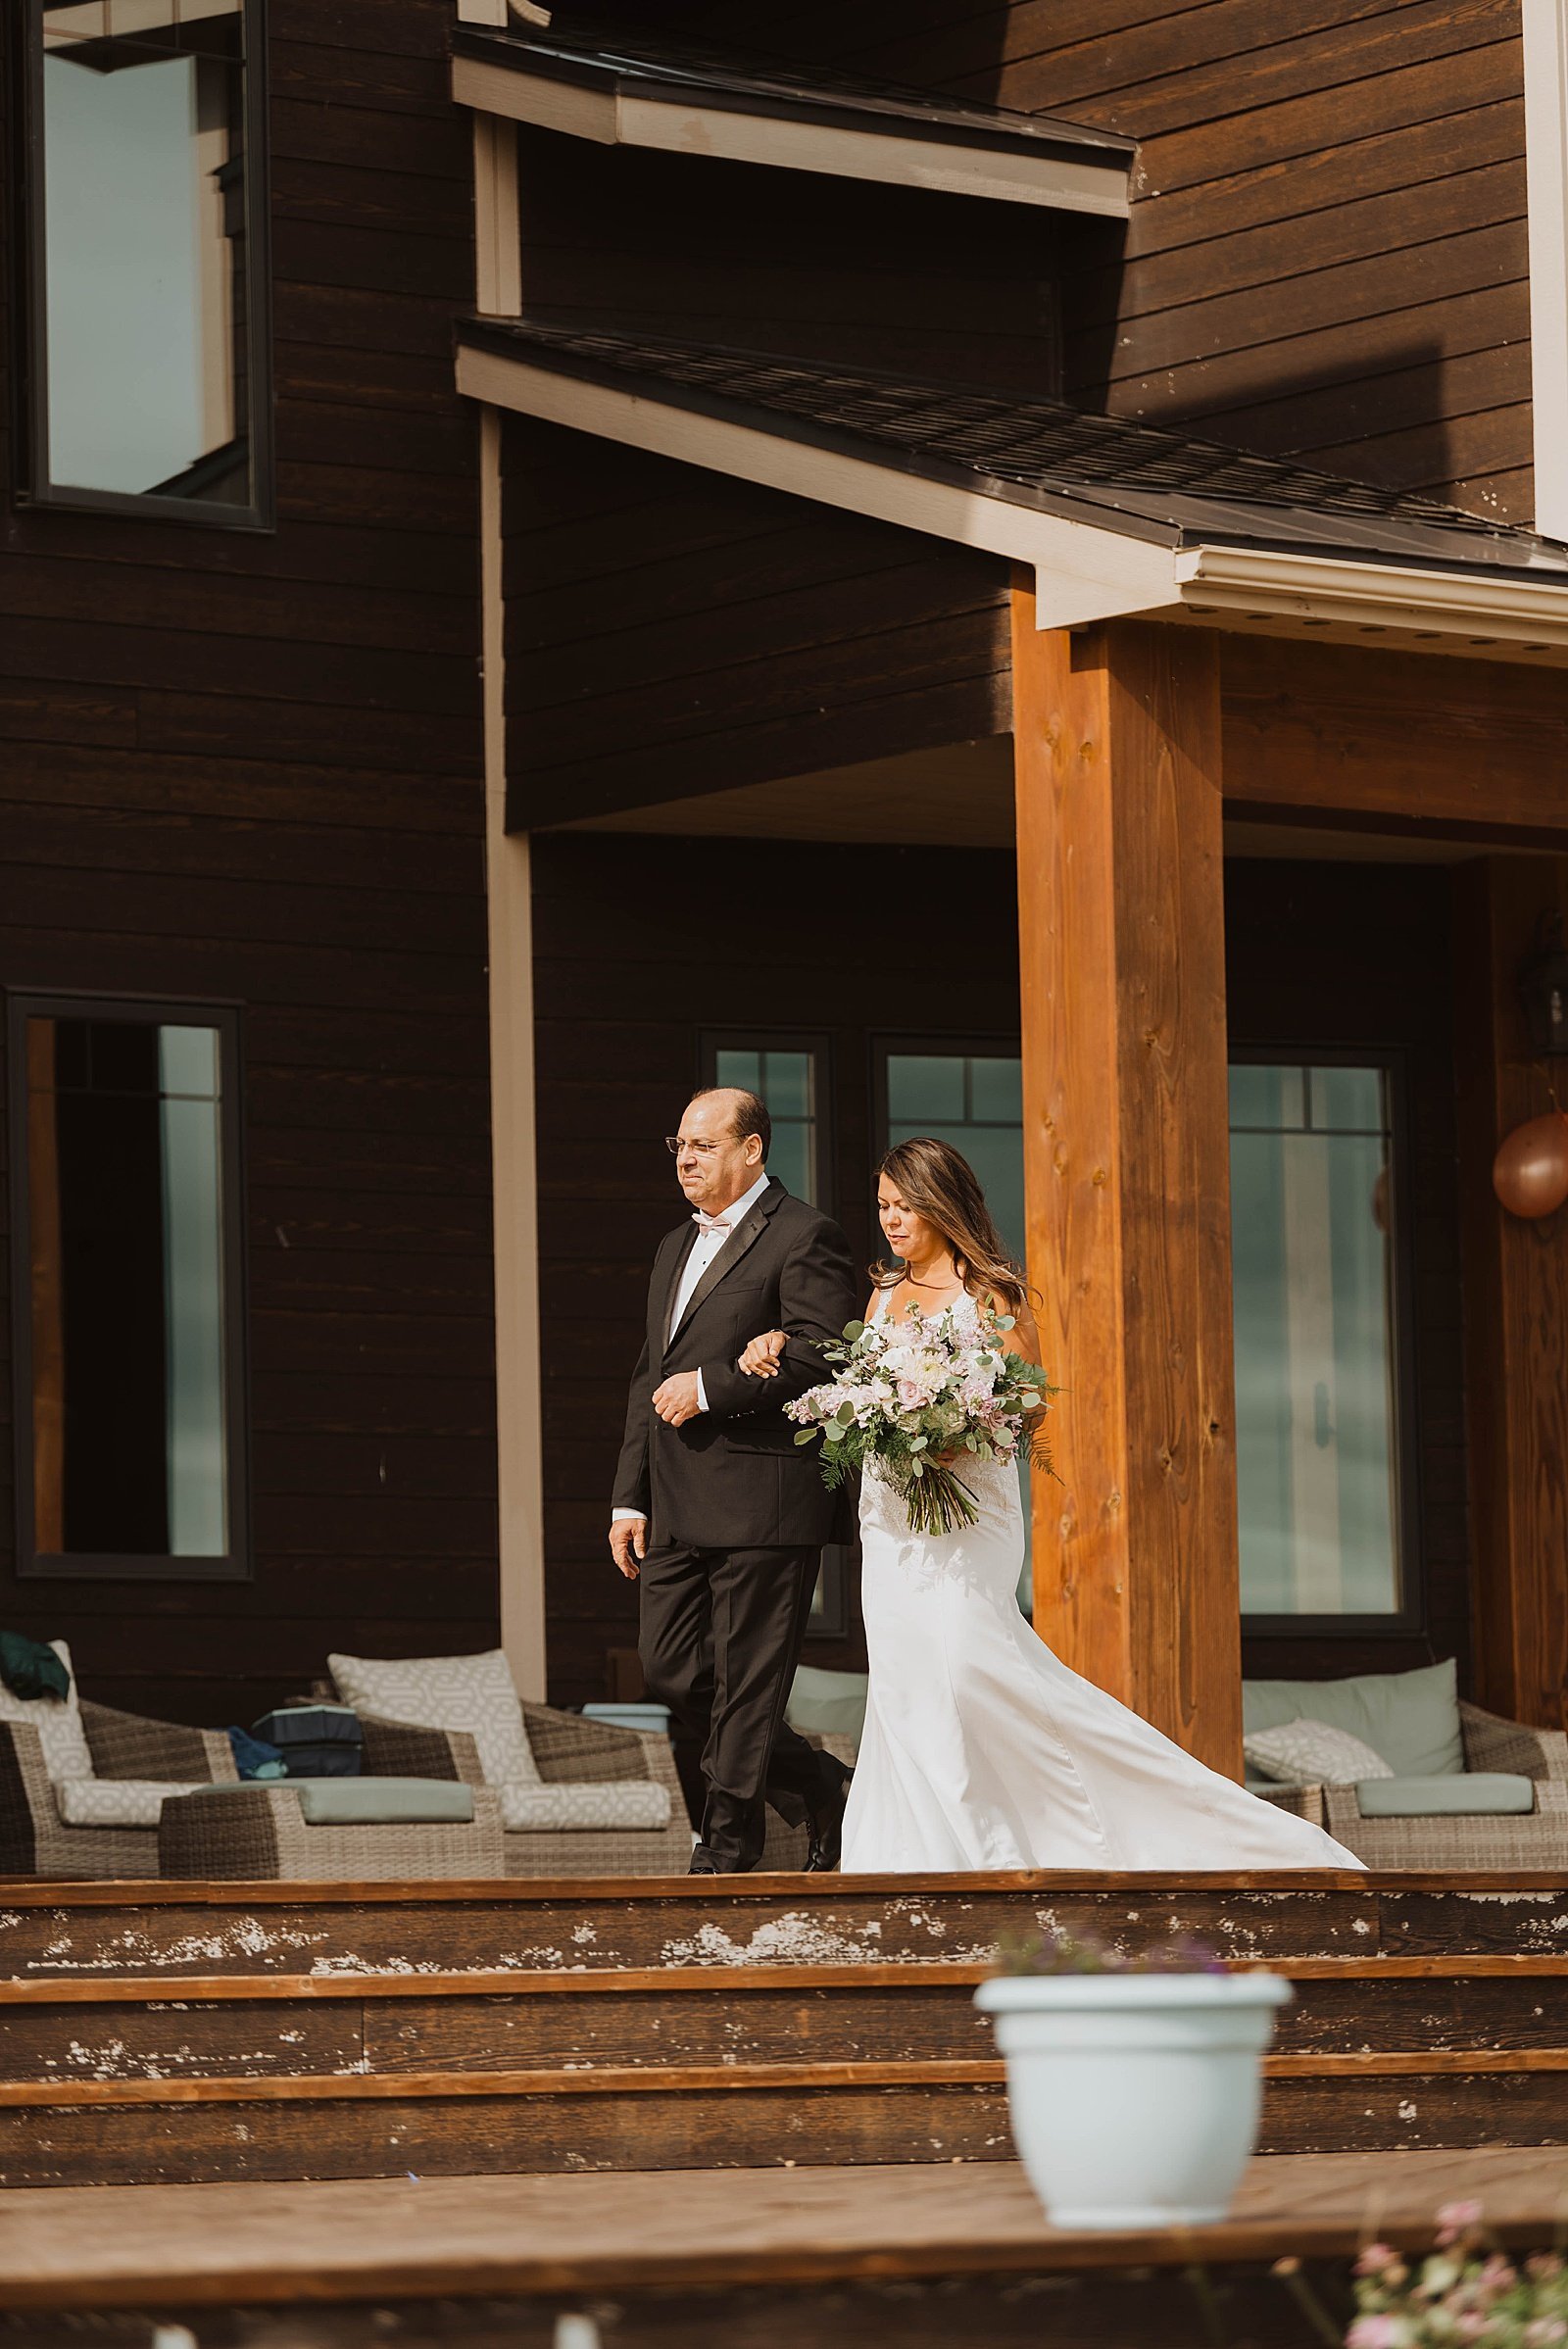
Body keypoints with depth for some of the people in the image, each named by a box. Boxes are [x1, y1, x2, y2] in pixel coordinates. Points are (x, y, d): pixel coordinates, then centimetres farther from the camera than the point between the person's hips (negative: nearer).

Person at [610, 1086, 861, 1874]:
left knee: (747, 1683, -5)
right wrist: (629, 1498, 18)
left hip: (759, 1503, -9)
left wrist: (710, 1387, -15)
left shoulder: (804, 1238, -4)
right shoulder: (676, 1248, 23)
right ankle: (816, 1789, 20)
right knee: (672, 1674, 5)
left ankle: (727, 1847, 1)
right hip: (676, 1508, 9)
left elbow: (820, 1353, -16)